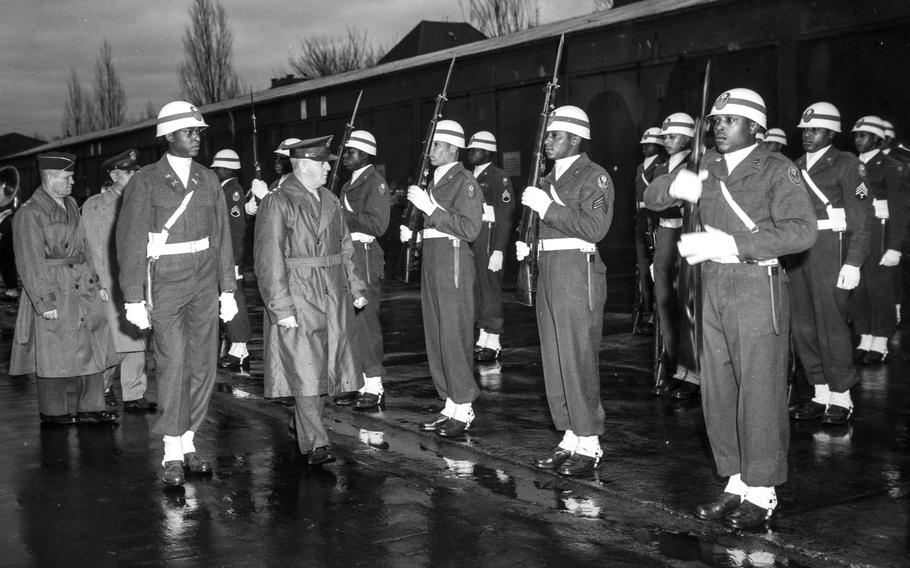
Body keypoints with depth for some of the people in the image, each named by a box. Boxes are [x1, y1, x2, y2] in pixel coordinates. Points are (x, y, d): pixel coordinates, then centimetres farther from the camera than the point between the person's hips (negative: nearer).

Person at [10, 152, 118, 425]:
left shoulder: (70, 205, 13)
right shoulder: (29, 213, -10)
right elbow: (30, 263, -12)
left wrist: (96, 283, 15)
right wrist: (45, 301, -15)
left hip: (82, 287, 7)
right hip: (53, 290, -7)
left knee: (92, 348, 6)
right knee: (54, 355, 2)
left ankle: (90, 408, 13)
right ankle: (52, 411, 16)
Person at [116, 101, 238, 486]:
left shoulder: (208, 180, 9)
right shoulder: (145, 182, -5)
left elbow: (221, 237, 12)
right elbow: (130, 242, -5)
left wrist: (227, 290, 9)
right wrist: (133, 299, -9)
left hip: (204, 282, 5)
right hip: (166, 283, -5)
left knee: (203, 364, 6)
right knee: (173, 364, -11)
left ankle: (188, 443, 18)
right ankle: (172, 454, -3)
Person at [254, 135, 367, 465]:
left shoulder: (330, 201, 13)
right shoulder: (277, 203, -8)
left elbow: (345, 248, 20)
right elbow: (269, 259, -12)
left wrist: (355, 288, 12)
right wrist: (281, 308, -17)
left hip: (333, 297, 7)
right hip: (297, 297, -7)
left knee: (328, 367, 9)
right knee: (304, 370, -6)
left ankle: (302, 424, 28)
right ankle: (314, 444, -1)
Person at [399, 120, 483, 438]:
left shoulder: (465, 182, -9)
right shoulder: (434, 181, 18)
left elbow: (470, 229, -19)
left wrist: (430, 207, -21)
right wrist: (410, 230, 8)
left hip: (453, 260, -9)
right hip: (430, 260, 9)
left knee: (454, 336, -7)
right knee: (435, 336, 9)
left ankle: (464, 411, 0)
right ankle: (450, 405, 16)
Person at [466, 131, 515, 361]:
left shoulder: (499, 178, -8)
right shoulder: (471, 178, 16)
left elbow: (505, 216, -13)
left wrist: (498, 250, -19)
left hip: (489, 240, -8)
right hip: (469, 240, 8)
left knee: (490, 288, -4)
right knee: (476, 289, 11)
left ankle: (493, 343, 3)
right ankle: (482, 339, 19)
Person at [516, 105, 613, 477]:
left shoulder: (594, 176, -7)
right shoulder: (549, 179, 19)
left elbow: (595, 228, -19)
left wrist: (547, 206, -19)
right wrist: (526, 243, 5)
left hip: (578, 271, -9)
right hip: (547, 271, 9)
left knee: (579, 360, -6)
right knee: (554, 360, 10)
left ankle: (589, 445, 3)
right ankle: (570, 439, 18)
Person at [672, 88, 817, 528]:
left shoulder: (776, 169, -5)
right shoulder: (710, 164, 13)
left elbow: (801, 230, -16)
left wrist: (733, 244, -20)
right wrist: (682, 188, 10)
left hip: (756, 286, -6)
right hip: (713, 286, 6)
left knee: (759, 392, -1)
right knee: (717, 391, 9)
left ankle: (761, 494, 10)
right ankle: (735, 485, 22)